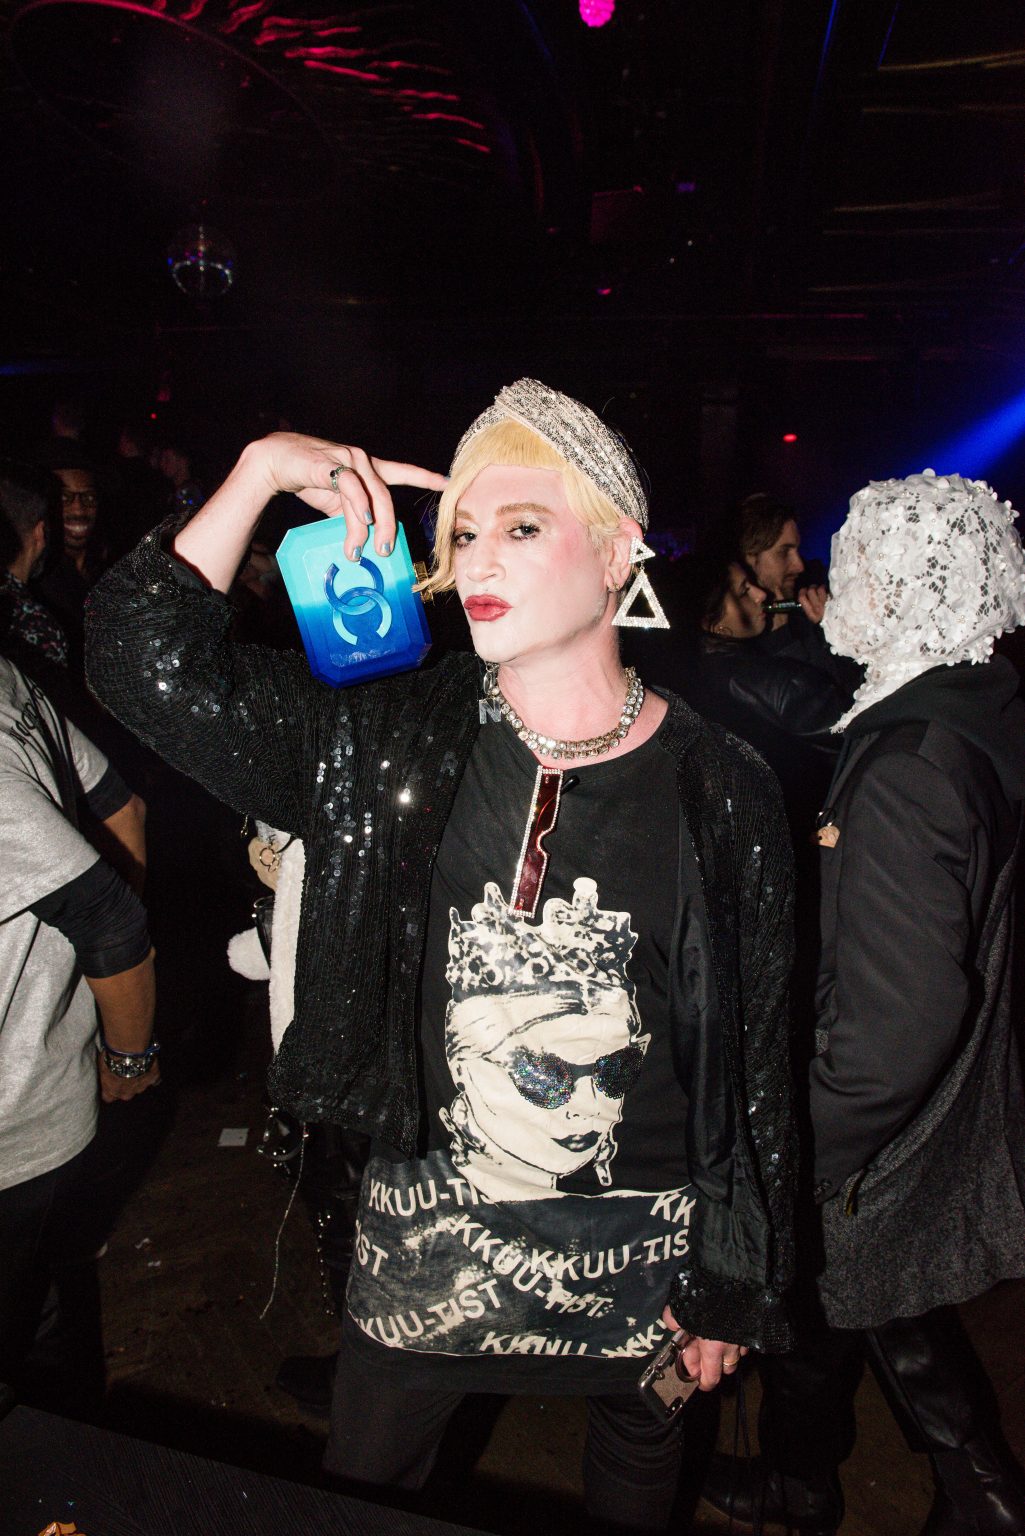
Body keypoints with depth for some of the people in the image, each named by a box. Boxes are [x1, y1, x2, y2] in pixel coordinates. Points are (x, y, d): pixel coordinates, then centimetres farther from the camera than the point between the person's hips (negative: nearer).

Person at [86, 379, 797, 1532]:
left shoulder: (720, 793, -14)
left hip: (639, 1257, 0)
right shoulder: (395, 742, -10)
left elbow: (757, 1063, -7)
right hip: (424, 1241, 1)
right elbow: (147, 660, -14)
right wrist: (261, 473, -20)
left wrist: (732, 1286, -2)